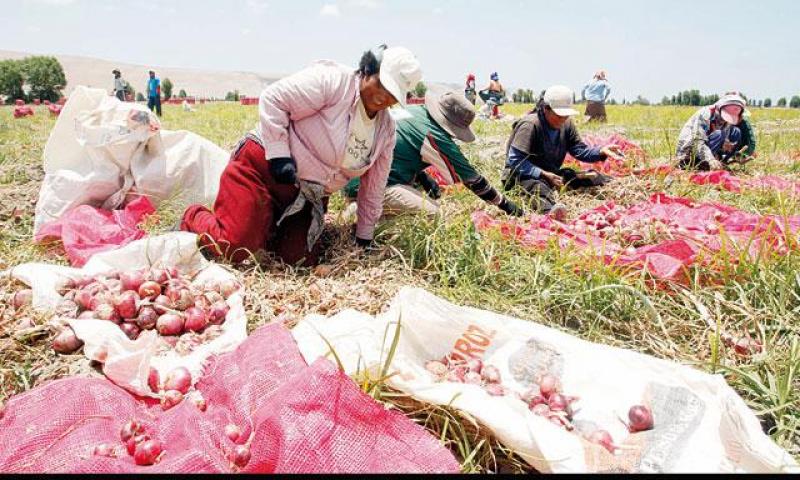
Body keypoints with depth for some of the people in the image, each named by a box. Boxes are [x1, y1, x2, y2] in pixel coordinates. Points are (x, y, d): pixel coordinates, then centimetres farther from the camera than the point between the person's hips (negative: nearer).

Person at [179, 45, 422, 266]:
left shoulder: (386, 128, 5)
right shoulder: (332, 80, -17)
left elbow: (374, 186, 12)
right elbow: (273, 98, -18)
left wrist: (364, 236, 13)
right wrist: (278, 155, -23)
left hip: (307, 198, 7)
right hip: (264, 166, -7)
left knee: (302, 261, -5)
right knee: (235, 248, -16)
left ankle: (266, 225, 23)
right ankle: (190, 220, 16)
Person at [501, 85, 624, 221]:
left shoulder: (566, 124, 5)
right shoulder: (530, 125, -18)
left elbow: (580, 150, 6)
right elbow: (515, 160, -23)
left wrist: (601, 151, -14)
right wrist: (543, 174, -30)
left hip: (551, 173, 9)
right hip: (526, 174, -9)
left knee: (592, 177, -3)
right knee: (538, 187, -43)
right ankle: (550, 210, -73)